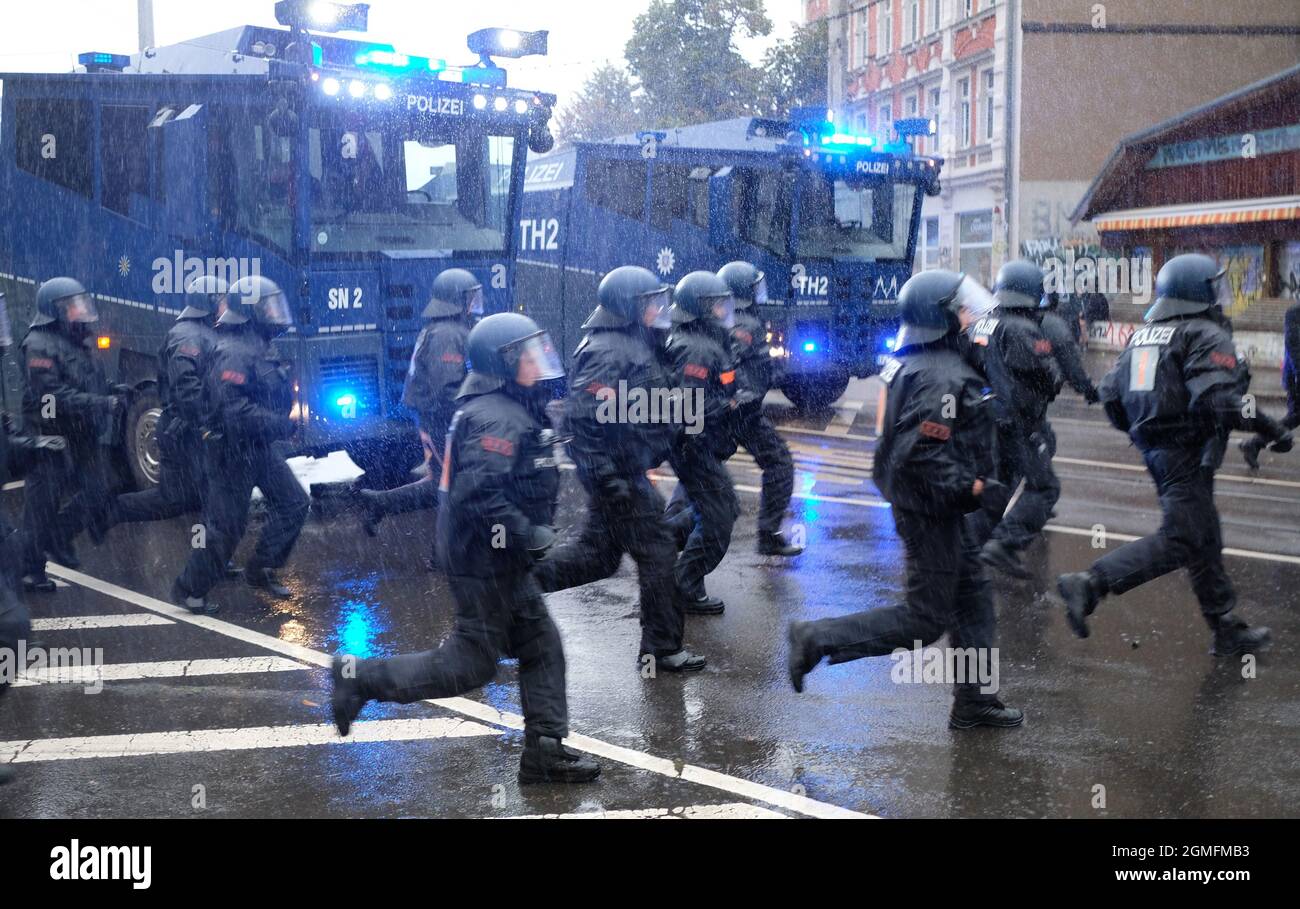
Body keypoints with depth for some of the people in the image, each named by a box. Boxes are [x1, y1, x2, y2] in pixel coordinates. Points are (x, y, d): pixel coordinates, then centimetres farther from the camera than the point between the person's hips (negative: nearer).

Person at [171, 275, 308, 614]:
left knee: (293, 504, 9)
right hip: (235, 450, -9)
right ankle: (189, 589, 12)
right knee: (226, 524, -2)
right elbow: (233, 406, -30)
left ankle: (261, 571, 21)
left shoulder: (262, 348, 11)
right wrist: (279, 424, -27)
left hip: (262, 447, 9)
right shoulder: (233, 353, -20)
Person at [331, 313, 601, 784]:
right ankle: (361, 677, 6)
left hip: (500, 558, 10)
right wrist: (530, 535, -25)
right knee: (472, 664, -1)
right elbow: (479, 494, -30)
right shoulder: (498, 420, -21)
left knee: (541, 646, 11)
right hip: (484, 560, -10)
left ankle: (544, 751, 17)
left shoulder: (509, 411, 12)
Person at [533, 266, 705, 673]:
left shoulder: (636, 345, 13)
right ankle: (663, 647, 8)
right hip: (616, 471, -10)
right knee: (657, 551, -2)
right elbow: (583, 417, -25)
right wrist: (608, 476, -26)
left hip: (627, 470, 10)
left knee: (597, 553, 16)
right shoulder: (607, 351, -19)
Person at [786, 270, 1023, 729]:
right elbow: (923, 454, -29)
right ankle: (817, 638, 2)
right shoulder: (944, 377, -24)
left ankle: (973, 700, 24)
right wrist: (975, 488, -25)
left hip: (940, 506, 10)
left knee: (973, 598, 16)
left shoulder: (911, 363, 7)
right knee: (925, 619, -1)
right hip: (931, 508, -10)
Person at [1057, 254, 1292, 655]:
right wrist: (1271, 428, -15)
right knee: (1178, 541, -8)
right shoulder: (1206, 336, -11)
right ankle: (1089, 585, -21)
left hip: (1154, 451, 9)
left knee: (1205, 541, 16)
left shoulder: (1142, 335, 14)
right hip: (1188, 453, -9)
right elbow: (1218, 400, -23)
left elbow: (1110, 395, 11)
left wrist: (1141, 430, 25)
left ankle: (1228, 630, 25)